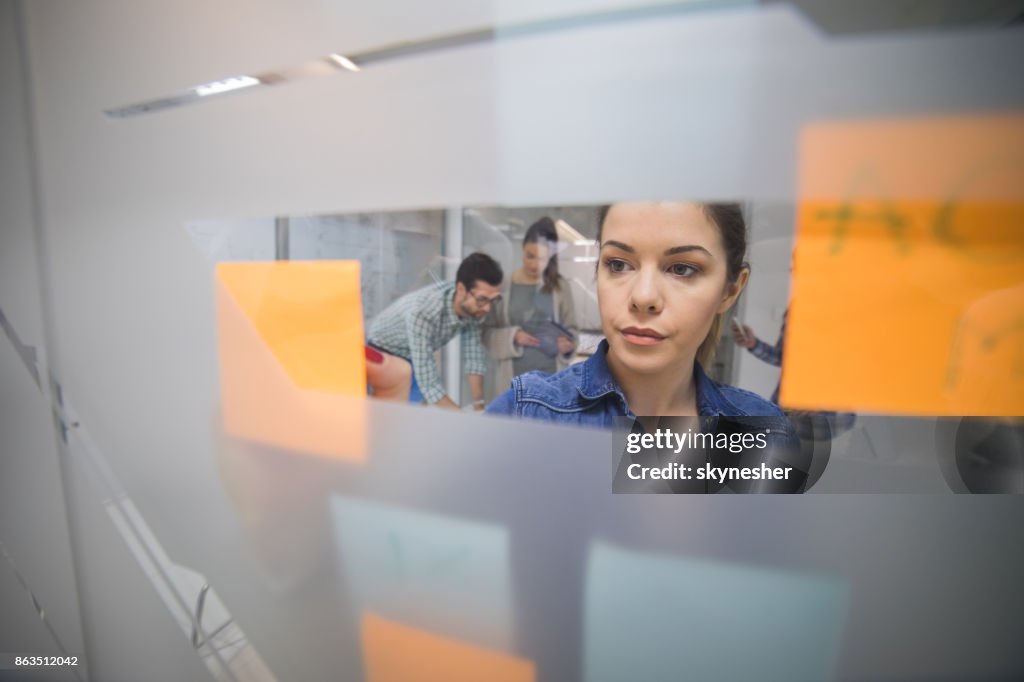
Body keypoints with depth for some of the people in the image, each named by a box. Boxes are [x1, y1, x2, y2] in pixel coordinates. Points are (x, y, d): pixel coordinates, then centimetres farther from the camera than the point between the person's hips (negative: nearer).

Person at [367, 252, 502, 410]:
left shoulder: (473, 307, -21)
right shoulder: (423, 312, -40)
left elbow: (473, 355, -12)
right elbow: (429, 384, -40)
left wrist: (479, 405, -18)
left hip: (415, 360, 5)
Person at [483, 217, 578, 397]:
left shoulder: (559, 286, 1)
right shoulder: (503, 286, -1)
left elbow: (570, 327, 6)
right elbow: (487, 332, 1)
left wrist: (568, 343, -15)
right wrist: (512, 336, -16)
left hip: (551, 377, 0)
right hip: (514, 378, 0)